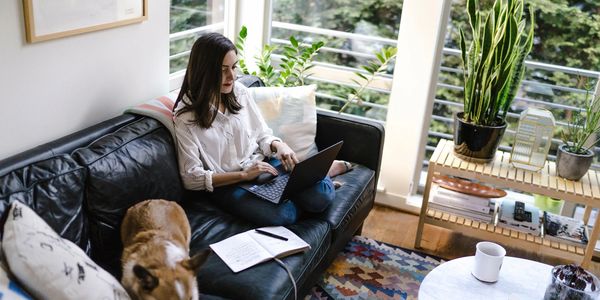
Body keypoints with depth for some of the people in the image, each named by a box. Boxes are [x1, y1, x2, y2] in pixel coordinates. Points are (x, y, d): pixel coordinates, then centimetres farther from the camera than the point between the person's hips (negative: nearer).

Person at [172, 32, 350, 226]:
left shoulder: (239, 92, 2)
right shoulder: (186, 115, -12)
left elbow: (262, 136, 11)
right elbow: (191, 178, -13)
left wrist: (277, 145, -14)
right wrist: (243, 174, -21)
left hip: (262, 164, 4)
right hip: (225, 184, -3)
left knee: (321, 196, -21)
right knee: (281, 214, -32)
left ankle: (330, 167, 13)